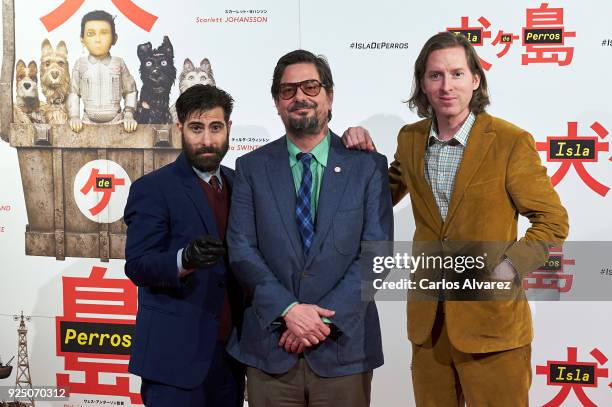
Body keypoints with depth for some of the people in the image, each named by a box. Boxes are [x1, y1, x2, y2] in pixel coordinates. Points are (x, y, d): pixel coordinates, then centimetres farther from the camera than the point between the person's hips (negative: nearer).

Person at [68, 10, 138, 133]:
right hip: (89, 122, 0)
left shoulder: (119, 63, 0)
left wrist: (129, 116, -1)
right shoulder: (80, 64, 1)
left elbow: (130, 91, 6)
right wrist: (74, 117, -1)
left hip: (116, 122, 0)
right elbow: (74, 93, 7)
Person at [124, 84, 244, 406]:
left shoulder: (237, 183, 11)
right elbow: (137, 265, -14)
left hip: (229, 351, 6)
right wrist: (184, 260, -33)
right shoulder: (152, 188, -8)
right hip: (176, 355, -5)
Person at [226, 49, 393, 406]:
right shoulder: (252, 167, 5)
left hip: (343, 347, -1)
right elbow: (241, 249, -2)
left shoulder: (368, 165, 1)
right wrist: (288, 310, -14)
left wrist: (326, 317, -13)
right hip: (270, 345, 1)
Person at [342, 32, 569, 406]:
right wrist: (365, 154, 2)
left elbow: (553, 221, -6)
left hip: (491, 321, -4)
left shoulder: (511, 142, -10)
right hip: (428, 319, 5)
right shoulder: (411, 138, 4)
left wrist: (508, 268, -18)